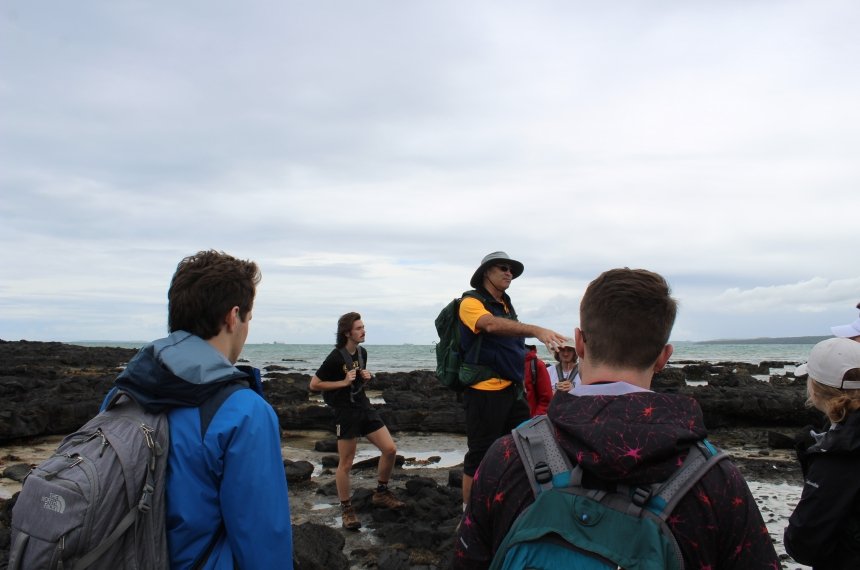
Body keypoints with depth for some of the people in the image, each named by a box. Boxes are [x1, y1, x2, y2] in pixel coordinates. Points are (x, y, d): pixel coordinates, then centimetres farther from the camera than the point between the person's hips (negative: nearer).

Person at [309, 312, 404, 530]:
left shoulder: (362, 352, 6)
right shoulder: (335, 358, -16)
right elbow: (314, 384, -12)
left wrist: (366, 377, 0)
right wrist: (343, 382, -17)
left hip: (364, 407, 7)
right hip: (345, 412, -7)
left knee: (390, 449, 2)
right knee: (346, 463, 1)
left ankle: (381, 494, 21)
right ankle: (347, 510, 16)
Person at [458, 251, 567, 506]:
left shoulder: (506, 305, 15)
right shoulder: (472, 302, -10)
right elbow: (492, 325, -30)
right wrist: (536, 330, -41)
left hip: (512, 390, 8)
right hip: (485, 391, -8)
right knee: (480, 456, 0)